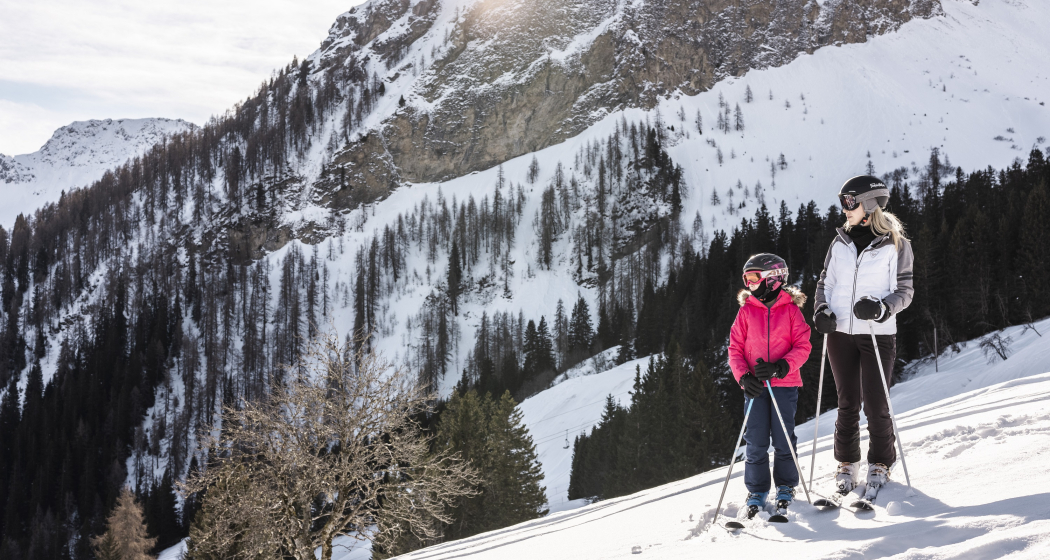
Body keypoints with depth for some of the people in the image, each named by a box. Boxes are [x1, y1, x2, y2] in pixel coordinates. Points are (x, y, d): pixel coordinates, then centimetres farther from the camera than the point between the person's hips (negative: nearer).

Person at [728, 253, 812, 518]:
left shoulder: (791, 310, 1)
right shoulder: (746, 311, 5)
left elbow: (802, 346, -4)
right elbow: (735, 349, 4)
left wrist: (780, 367, -19)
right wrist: (744, 376, -12)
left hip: (784, 384, -1)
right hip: (755, 386, 1)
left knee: (783, 439, 3)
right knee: (756, 441, 2)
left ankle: (786, 487, 21)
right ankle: (757, 491, 14)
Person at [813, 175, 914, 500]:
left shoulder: (896, 244, -2)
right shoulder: (841, 242, 8)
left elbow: (905, 291, -1)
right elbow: (825, 282, 14)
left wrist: (880, 307, -20)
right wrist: (821, 311, -5)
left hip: (877, 333, -3)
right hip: (840, 332, 3)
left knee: (875, 404, -2)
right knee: (848, 403, 8)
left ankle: (880, 466, 16)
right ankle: (847, 467, 18)